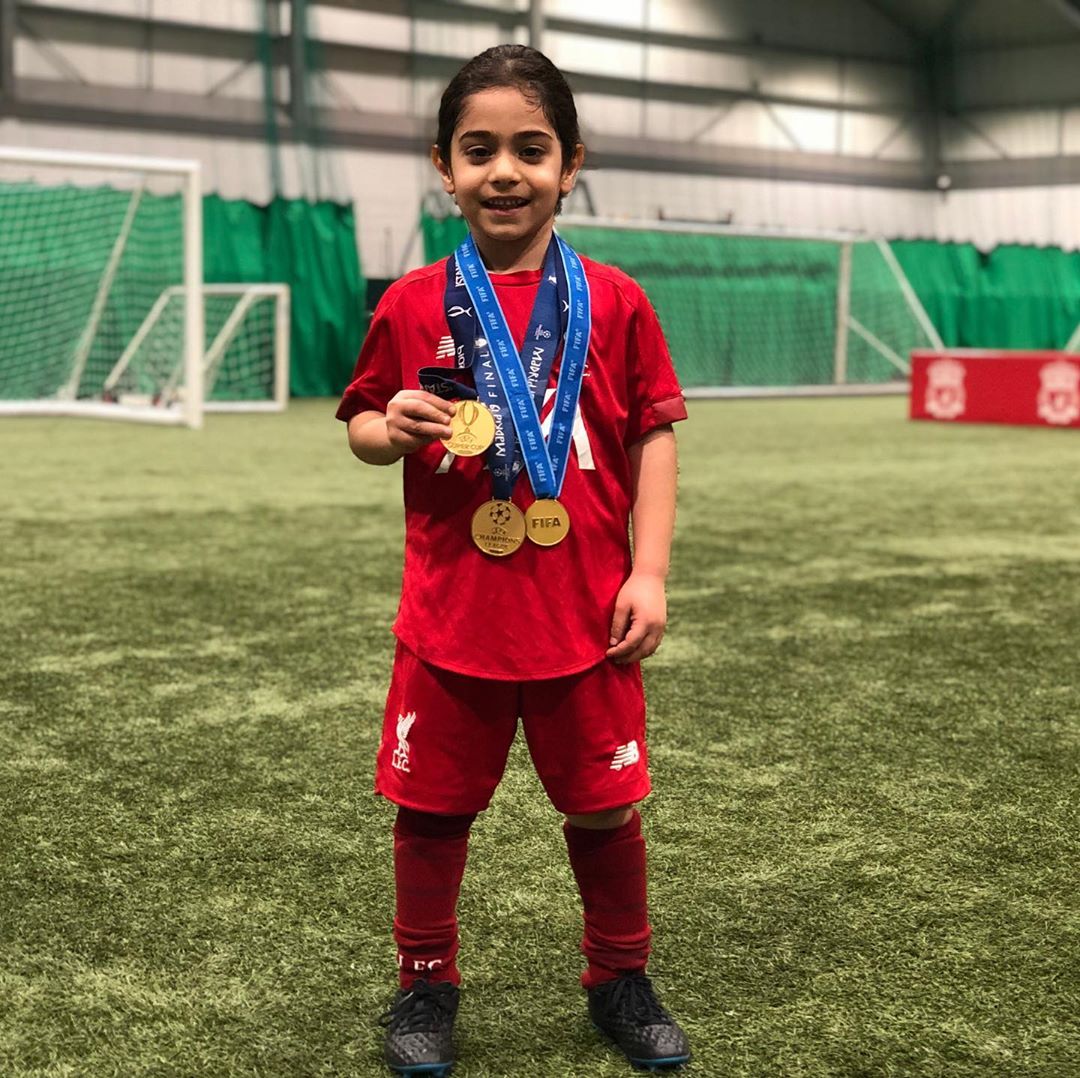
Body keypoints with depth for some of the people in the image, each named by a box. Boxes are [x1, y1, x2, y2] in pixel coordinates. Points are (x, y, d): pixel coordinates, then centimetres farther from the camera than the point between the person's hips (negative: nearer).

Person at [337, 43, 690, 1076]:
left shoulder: (612, 301, -1)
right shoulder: (413, 304, 0)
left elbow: (652, 437, 2)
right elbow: (361, 425, 9)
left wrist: (648, 572, -5)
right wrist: (391, 429, -15)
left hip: (585, 617, 0)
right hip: (451, 615, 0)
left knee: (606, 807, 10)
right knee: (431, 808, 10)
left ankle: (619, 981, 33)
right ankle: (425, 983, 32)